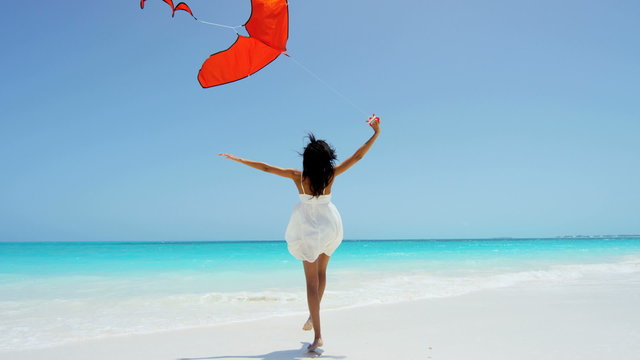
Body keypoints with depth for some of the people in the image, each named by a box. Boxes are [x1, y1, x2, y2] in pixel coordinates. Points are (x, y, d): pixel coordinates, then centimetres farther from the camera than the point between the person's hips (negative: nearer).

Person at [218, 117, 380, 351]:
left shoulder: (298, 177, -11)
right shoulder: (331, 174, -9)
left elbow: (265, 167, -7)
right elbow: (357, 156, -6)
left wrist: (237, 159, 1)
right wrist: (376, 133, 1)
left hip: (307, 228, -2)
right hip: (329, 226, 2)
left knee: (312, 281, 1)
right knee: (321, 273, 25)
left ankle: (318, 336, -5)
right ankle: (313, 317, 34)